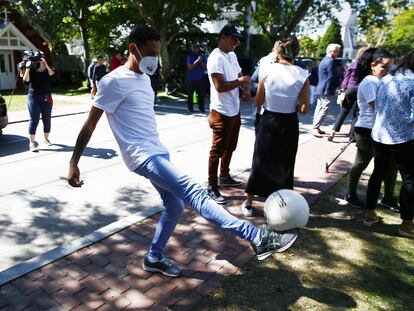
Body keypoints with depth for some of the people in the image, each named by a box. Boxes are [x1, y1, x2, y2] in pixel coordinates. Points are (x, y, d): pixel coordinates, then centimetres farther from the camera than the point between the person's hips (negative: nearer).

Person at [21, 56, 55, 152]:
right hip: (34, 97, -2)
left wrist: (45, 64, -24)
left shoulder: (47, 71, 6)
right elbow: (26, 80, -11)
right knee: (34, 120, -6)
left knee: (47, 119, 8)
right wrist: (27, 68, -16)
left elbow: (52, 73, -16)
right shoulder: (32, 72, 4)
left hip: (46, 98, 2)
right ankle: (32, 143, -7)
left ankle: (46, 139, 25)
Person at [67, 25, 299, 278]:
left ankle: (154, 258, 30)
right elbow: (90, 124, -8)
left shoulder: (144, 77, 14)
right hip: (143, 156, -9)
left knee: (175, 206, 12)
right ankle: (258, 238, -26)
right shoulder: (114, 81, -11)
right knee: (194, 192, -21)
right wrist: (74, 163, -9)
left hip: (158, 152, 9)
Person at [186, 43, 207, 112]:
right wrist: (197, 61, -18)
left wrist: (201, 62, -13)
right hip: (191, 79, -2)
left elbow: (205, 67, 2)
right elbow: (189, 67, -11)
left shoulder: (203, 56, 6)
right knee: (190, 94, 2)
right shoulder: (189, 57, -1)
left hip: (200, 79, 2)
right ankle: (190, 107, 11)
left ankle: (201, 107, 9)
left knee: (202, 94, 0)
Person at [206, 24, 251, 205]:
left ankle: (224, 177, 37)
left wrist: (246, 89, -3)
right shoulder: (216, 58, -17)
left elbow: (241, 76, 18)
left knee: (230, 147, 20)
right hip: (221, 113, -9)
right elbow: (220, 86, -25)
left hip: (234, 111, 9)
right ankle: (212, 187, 8)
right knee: (217, 150, -2)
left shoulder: (232, 55, 12)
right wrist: (240, 81, -16)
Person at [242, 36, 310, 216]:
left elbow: (258, 103, -2)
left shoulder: (266, 70, -7)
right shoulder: (302, 75, -8)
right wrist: (291, 105, 10)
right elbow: (304, 109, -9)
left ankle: (248, 204, 24)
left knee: (260, 162, 14)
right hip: (289, 125, 0)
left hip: (268, 122, 0)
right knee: (284, 165, 14)